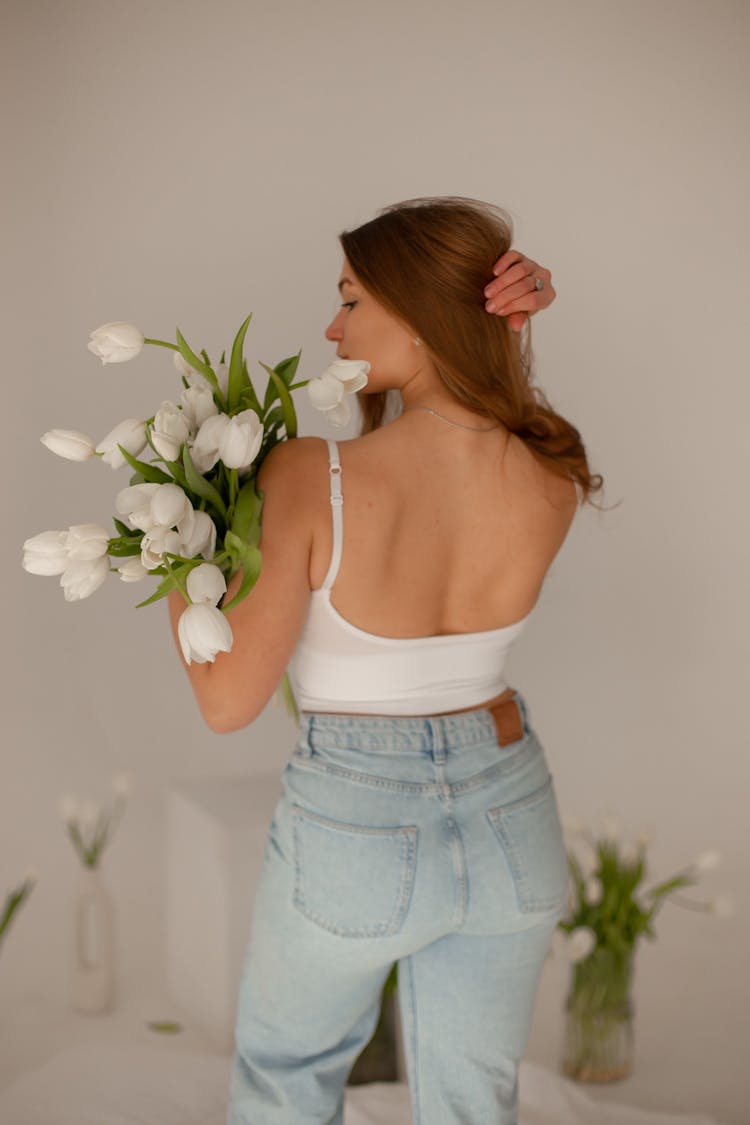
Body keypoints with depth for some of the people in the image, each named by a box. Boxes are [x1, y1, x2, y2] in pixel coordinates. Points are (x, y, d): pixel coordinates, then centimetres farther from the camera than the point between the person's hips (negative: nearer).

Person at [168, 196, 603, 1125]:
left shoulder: (311, 480, -26)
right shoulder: (555, 488, -15)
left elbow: (227, 701, -18)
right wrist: (499, 332, -8)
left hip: (355, 830, -3)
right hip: (507, 825, 3)